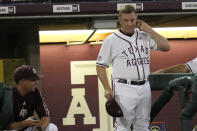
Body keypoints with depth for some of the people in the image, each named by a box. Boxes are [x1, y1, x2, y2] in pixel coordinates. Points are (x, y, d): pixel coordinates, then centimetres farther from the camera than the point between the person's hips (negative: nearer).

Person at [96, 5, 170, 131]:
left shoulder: (145, 36, 10)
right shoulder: (111, 40, -1)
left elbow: (166, 46, 3)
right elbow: (101, 65, 1)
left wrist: (149, 29, -1)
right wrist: (107, 89, -11)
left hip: (145, 88, 5)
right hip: (124, 89, -5)